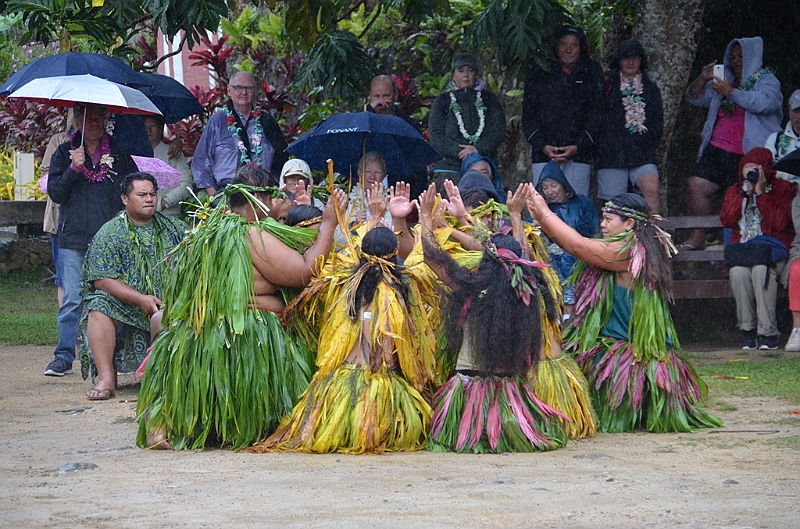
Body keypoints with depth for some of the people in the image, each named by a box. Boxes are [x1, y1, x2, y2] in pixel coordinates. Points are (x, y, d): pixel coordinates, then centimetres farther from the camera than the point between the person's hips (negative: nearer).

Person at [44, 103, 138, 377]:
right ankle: (64, 357, 0)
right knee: (72, 300, -5)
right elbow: (55, 193, 1)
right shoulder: (64, 152, 9)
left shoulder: (119, 153, 11)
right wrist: (73, 168, -14)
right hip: (74, 241, -1)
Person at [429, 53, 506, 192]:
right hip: (449, 169, -1)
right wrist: (459, 152, -12)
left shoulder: (489, 99, 16)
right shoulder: (443, 101, 13)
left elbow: (499, 132, 6)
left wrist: (478, 149, -11)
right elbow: (436, 137, 3)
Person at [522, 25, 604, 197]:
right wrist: (542, 146, -7)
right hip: (544, 156, 1)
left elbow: (596, 117, 4)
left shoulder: (591, 75, 10)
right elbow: (528, 116, 9)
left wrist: (577, 147, -9)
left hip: (578, 156, -1)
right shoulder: (540, 76, 13)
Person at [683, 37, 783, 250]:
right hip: (718, 150, 6)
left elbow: (763, 103, -19)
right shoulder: (725, 81, 22)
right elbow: (694, 97, 22)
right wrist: (703, 79, 2)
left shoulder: (767, 81, 3)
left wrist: (730, 92, -18)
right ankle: (697, 238, 0)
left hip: (749, 154, -6)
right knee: (697, 187, -7)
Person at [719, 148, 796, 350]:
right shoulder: (735, 191, 18)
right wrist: (745, 193, -5)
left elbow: (779, 224, -8)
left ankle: (767, 332, -33)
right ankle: (747, 331, -24)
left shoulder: (783, 189, 7)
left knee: (761, 269, -36)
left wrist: (761, 193, -9)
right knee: (739, 271, -33)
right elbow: (727, 220, 0)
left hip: (772, 248, -3)